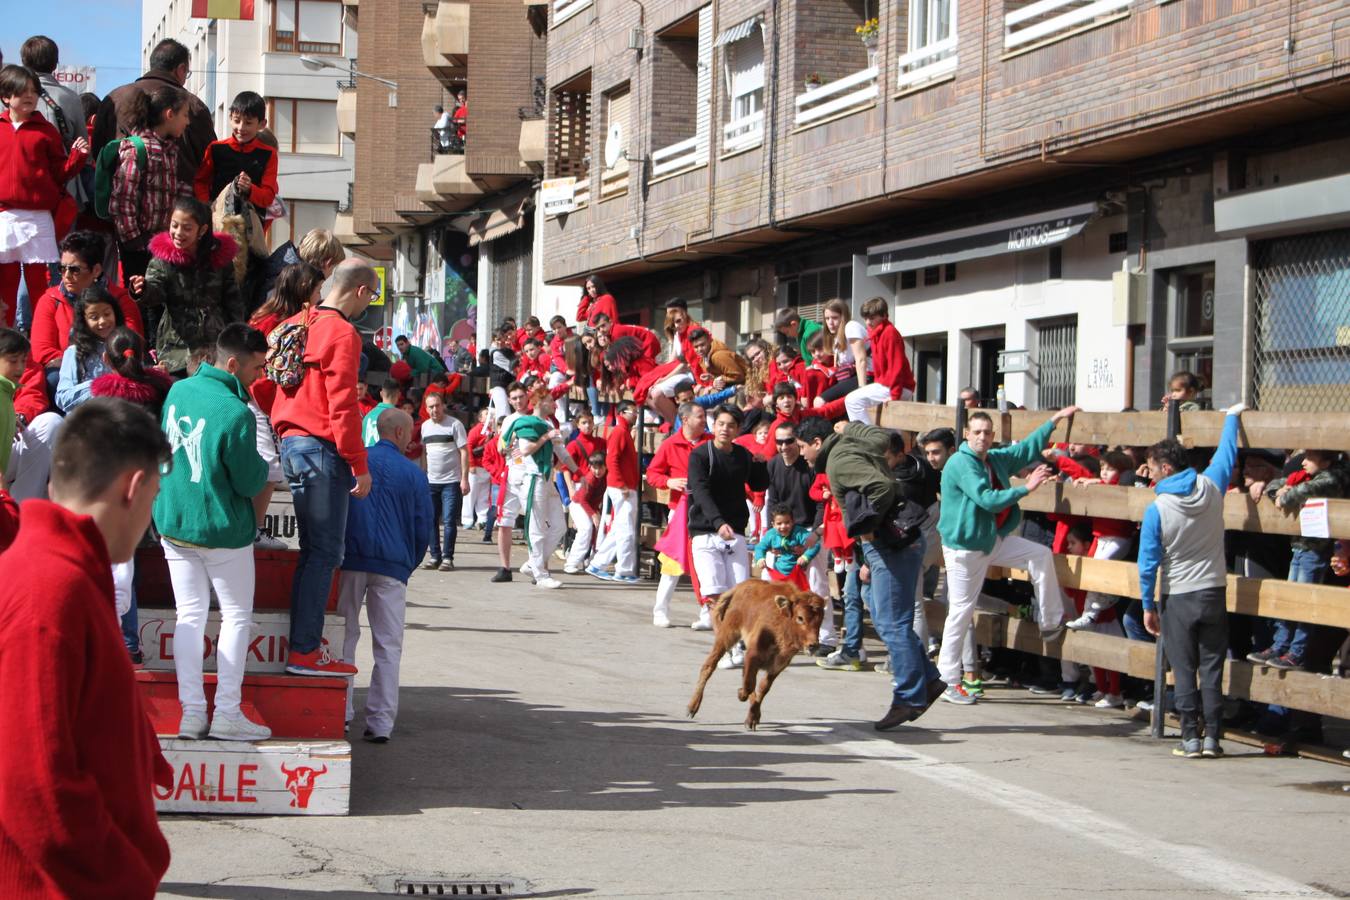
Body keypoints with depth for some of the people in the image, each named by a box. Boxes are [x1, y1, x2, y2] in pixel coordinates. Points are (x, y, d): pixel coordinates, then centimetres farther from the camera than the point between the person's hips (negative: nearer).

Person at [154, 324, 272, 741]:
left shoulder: (178, 391, -1)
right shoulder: (236, 413, -23)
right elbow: (250, 483, -15)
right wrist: (263, 467, 4)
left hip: (173, 524, 6)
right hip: (222, 530, -6)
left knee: (189, 616, 9)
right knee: (237, 616, 8)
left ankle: (191, 713, 6)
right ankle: (227, 714, 5)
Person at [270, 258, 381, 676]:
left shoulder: (297, 324, 15)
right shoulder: (342, 333, -11)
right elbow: (342, 405, -16)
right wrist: (359, 465, -13)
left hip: (289, 442, 9)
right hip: (322, 448, -9)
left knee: (314, 548, 16)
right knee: (324, 551, -6)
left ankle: (305, 638, 17)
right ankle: (305, 651, -7)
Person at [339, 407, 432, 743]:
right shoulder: (413, 473, 2)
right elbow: (424, 527, 3)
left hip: (349, 561, 1)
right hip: (392, 565, -1)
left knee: (344, 638, 10)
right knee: (388, 646, 3)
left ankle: (339, 714, 6)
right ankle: (380, 722, 0)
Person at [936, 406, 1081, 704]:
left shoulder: (996, 459, 9)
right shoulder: (960, 464, -18)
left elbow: (1027, 448, 22)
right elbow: (987, 499, -25)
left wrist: (1054, 420, 21)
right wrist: (1025, 488, -23)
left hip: (994, 539, 8)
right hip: (965, 547, -8)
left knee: (1040, 555, -1)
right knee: (961, 611, -6)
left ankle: (1051, 622, 6)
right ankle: (948, 682, 0)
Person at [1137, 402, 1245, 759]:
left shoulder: (1157, 509, -13)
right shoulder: (1210, 487, -4)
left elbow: (1148, 562, -9)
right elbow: (1227, 453, 15)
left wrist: (1148, 606, 1)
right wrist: (1233, 417, 32)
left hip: (1179, 598, -3)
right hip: (1214, 592, 3)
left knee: (1184, 670, 4)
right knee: (1212, 670, 6)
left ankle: (1190, 738, 3)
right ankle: (1212, 739, 6)